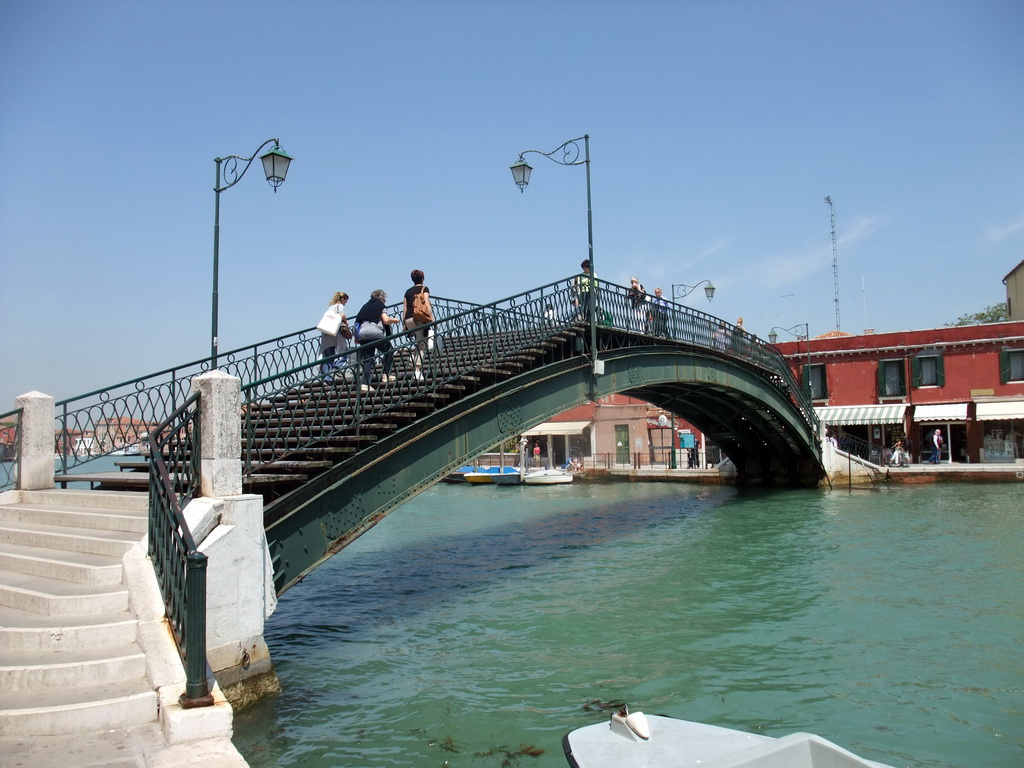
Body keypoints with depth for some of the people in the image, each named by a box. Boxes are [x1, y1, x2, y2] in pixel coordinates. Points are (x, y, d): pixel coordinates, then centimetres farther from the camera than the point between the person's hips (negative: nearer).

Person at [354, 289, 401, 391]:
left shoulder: (365, 306, 25)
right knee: (389, 350, 16)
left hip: (361, 334, 5)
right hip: (375, 333, -5)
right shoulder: (381, 306, 10)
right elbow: (386, 320, -4)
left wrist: (356, 337, 22)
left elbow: (357, 320, 19)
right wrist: (394, 320, 15)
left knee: (367, 359, 5)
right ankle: (385, 375, 10)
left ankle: (365, 383, -7)